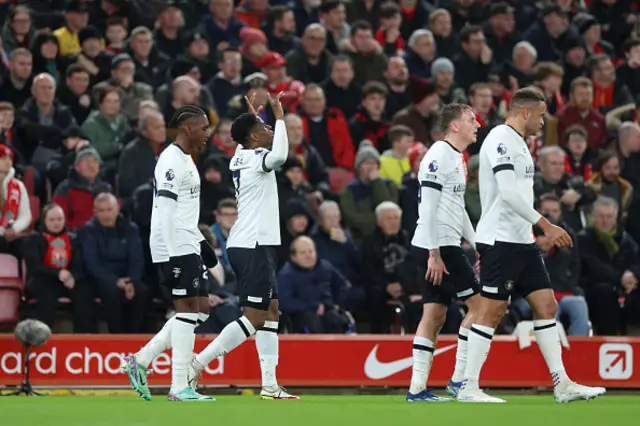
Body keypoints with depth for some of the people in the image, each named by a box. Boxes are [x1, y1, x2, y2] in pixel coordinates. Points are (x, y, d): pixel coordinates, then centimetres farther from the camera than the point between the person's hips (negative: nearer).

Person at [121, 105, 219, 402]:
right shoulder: (172, 161, -14)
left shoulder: (184, 159, 18)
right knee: (188, 309, -8)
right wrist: (171, 258, -22)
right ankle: (179, 387, -6)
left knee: (201, 309, 9)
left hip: (187, 246, 10)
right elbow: (165, 213, -19)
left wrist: (201, 242, 24)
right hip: (175, 248, -10)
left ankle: (140, 361, 11)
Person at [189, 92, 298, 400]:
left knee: (271, 311, 10)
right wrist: (279, 116, -25)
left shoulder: (241, 158, 14)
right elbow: (279, 156, -35)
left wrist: (253, 116, 40)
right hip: (254, 246, -10)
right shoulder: (256, 158, -12)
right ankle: (196, 364, -12)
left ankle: (269, 386, 6)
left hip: (246, 245, 10)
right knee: (254, 318, -10)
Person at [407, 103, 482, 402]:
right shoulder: (439, 155, -13)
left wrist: (477, 245, 21)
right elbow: (427, 207, -18)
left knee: (434, 315, 7)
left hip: (443, 246, 10)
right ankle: (459, 380, -5)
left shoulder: (456, 158, 18)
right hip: (437, 246, -10)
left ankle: (417, 388, 6)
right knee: (478, 304, -7)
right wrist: (434, 253, -21)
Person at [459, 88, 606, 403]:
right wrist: (545, 226, -22)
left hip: (522, 241, 10)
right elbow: (508, 192, -22)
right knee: (491, 311, -8)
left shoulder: (517, 143, 18)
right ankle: (468, 387, -3)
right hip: (500, 240, -10)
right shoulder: (501, 139, -13)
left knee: (546, 306, 6)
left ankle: (562, 384, 7)